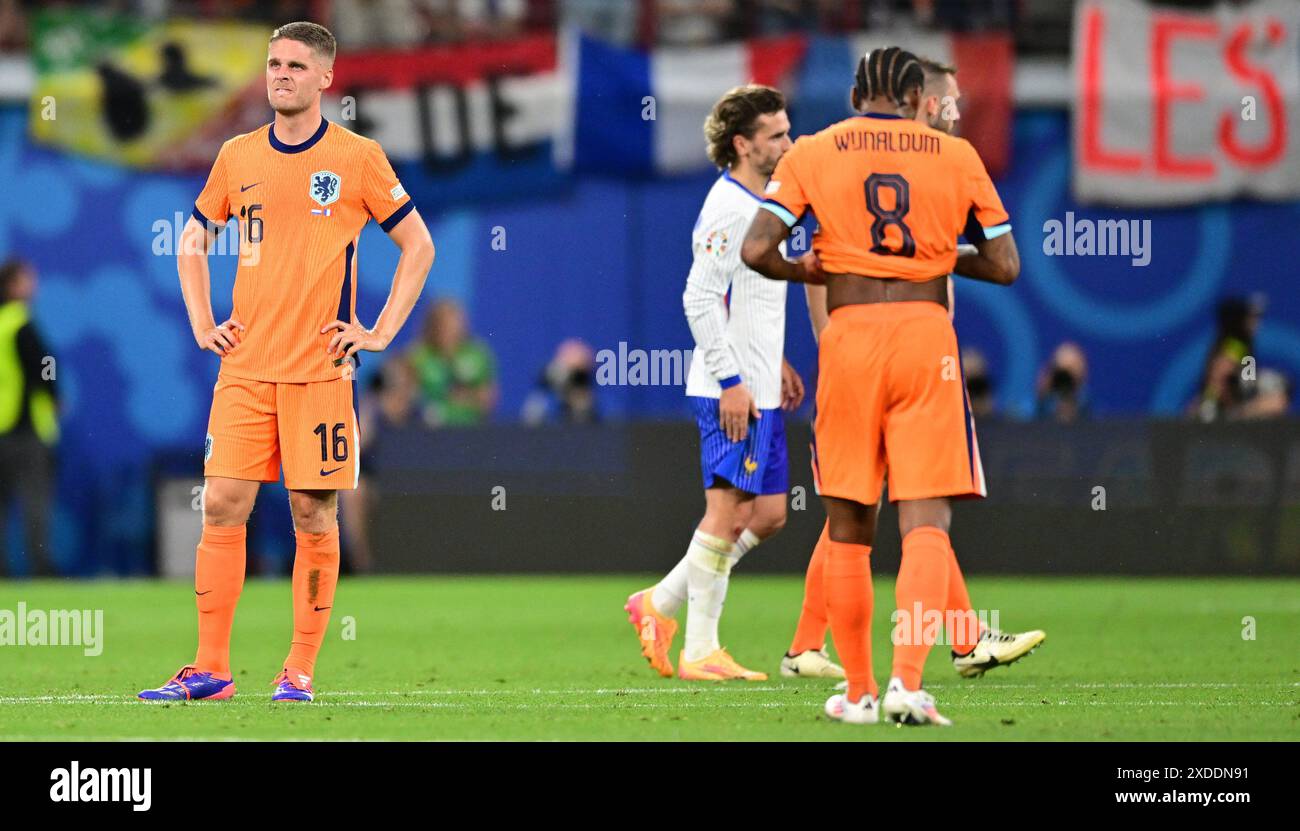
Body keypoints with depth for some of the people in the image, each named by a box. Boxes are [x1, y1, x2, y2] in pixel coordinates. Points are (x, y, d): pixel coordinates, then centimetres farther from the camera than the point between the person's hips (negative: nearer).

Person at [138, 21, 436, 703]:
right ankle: (209, 669, 1)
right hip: (245, 367, 3)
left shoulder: (356, 158, 0)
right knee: (222, 506, -3)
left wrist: (381, 333, -2)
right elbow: (192, 243, 23)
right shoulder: (238, 156, 10)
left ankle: (300, 671, 5)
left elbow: (419, 246, 5)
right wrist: (202, 325, 11)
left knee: (314, 514, -1)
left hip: (320, 367, -3)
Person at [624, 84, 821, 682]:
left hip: (757, 389, 10)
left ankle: (662, 604, 17)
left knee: (769, 513, 10)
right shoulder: (728, 207, -14)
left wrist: (775, 363, 22)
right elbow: (700, 298, -20)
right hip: (731, 392, -10)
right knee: (730, 513, -7)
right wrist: (731, 380, -21)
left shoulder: (762, 203, 16)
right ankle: (700, 651, -2)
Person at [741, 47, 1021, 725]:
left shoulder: (813, 152, 3)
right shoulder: (956, 155, 6)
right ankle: (907, 682, -19)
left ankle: (859, 692, 14)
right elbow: (1004, 266, 7)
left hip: (849, 338, 0)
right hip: (928, 338, 0)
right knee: (926, 523, -3)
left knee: (848, 529, 11)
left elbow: (756, 250, -6)